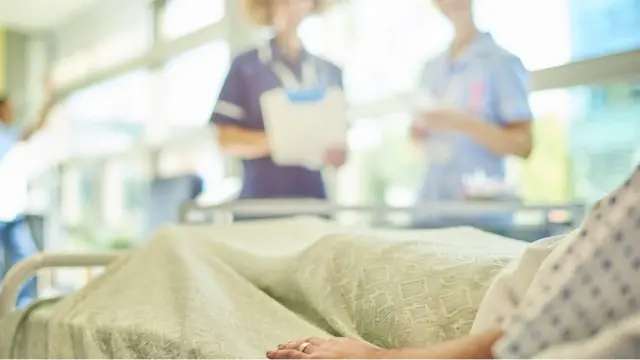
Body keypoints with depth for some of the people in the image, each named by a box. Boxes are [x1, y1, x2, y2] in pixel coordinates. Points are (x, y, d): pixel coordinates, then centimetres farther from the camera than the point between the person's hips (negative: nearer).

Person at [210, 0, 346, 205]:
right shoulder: (246, 66, 1)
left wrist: (337, 153, -6)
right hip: (261, 202, -3)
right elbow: (227, 140, -4)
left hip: (315, 199, 4)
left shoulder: (330, 72, 13)